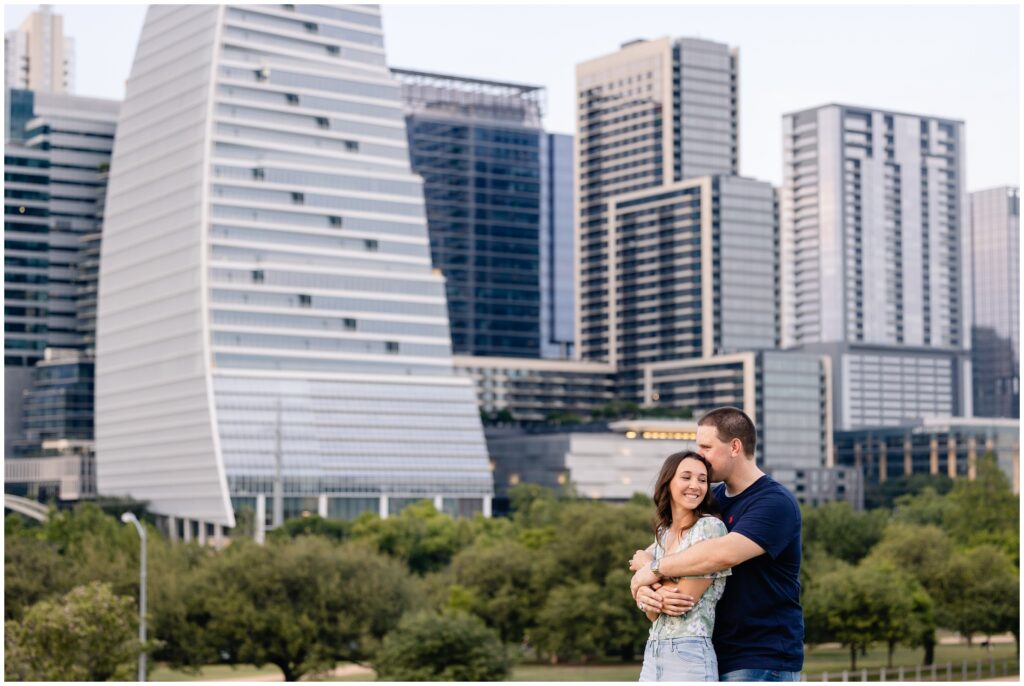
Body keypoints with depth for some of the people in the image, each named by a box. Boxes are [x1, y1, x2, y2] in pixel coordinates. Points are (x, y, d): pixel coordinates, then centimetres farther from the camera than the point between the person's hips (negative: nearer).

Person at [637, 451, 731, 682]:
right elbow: (651, 613, 10)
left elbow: (684, 600, -12)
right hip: (652, 654, 7)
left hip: (690, 655, -7)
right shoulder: (661, 535, 14)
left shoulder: (710, 527, -6)